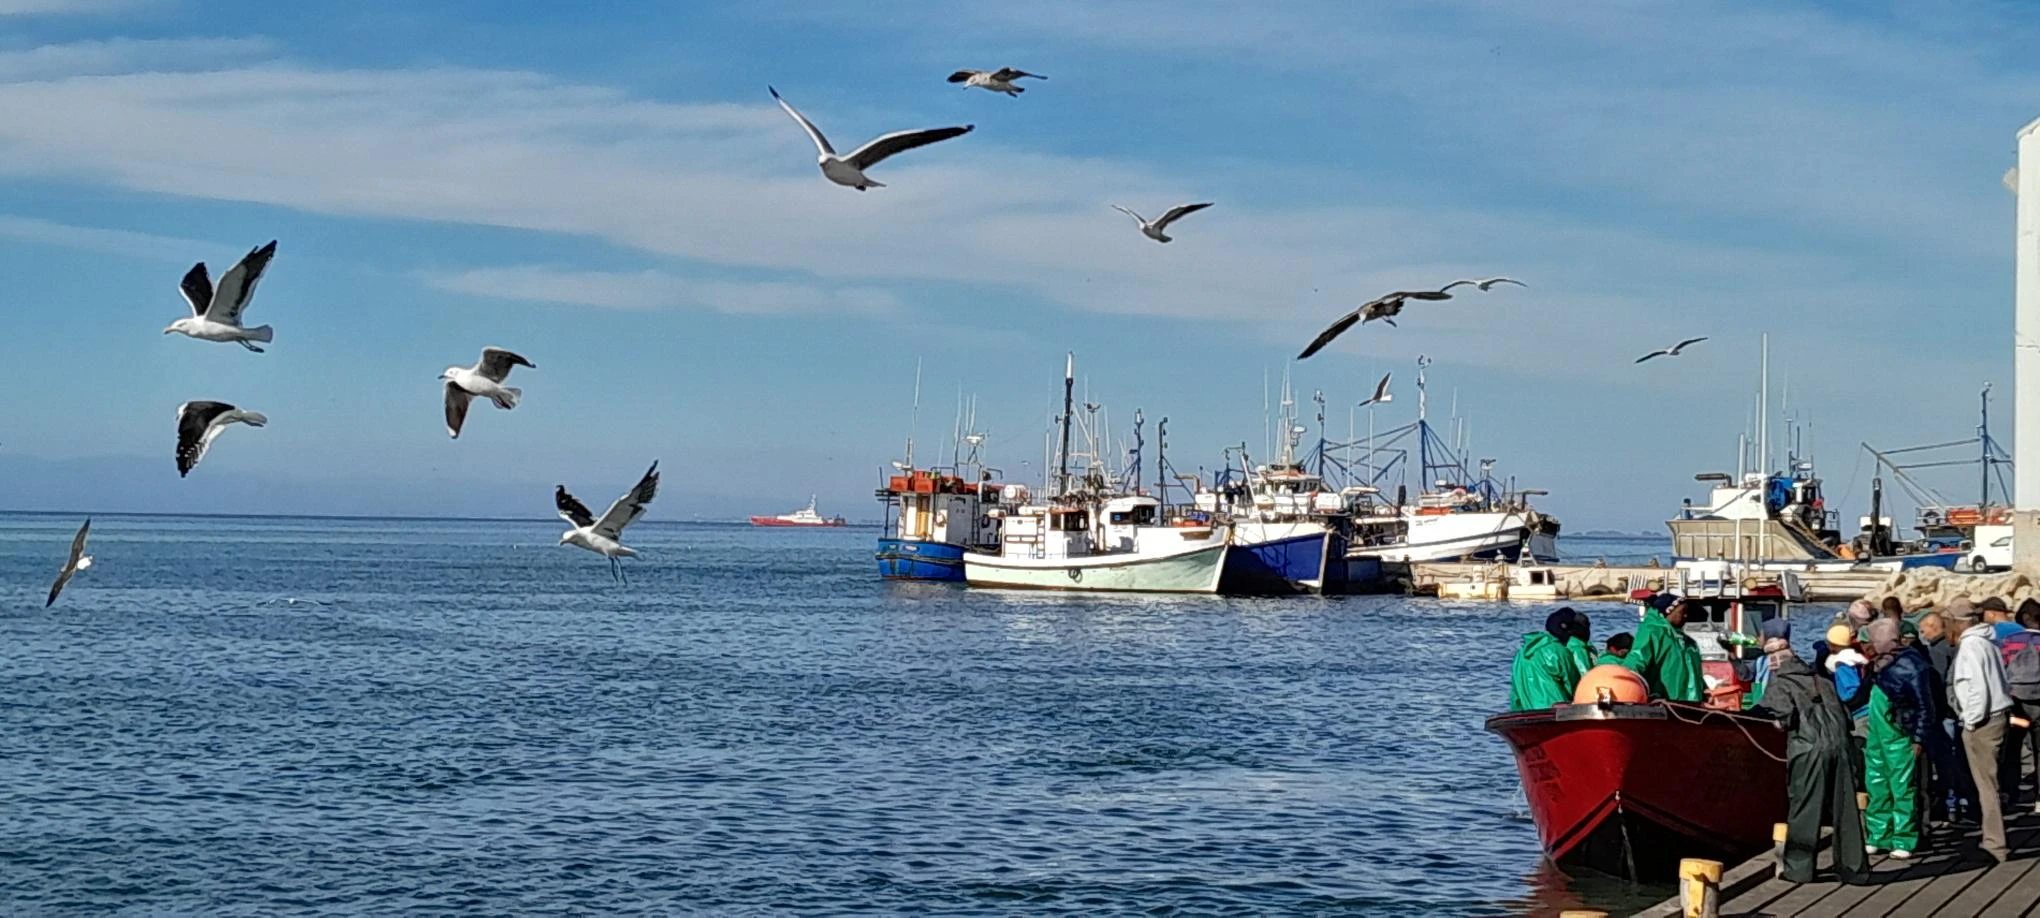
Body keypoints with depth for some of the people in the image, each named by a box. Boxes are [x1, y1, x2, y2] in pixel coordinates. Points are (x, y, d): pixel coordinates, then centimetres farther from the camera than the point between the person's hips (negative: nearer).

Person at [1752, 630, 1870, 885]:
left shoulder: (1778, 685, 5)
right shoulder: (1821, 682, 23)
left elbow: (1784, 714, -12)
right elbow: (1844, 715, 20)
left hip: (1808, 751, -5)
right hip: (1839, 747, 5)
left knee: (1803, 810, 2)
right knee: (1844, 809, 8)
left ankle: (1798, 867, 5)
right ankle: (1853, 868, 11)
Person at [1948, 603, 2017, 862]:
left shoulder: (1970, 645, -15)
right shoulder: (1986, 642, 12)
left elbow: (1978, 687, -23)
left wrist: (1971, 722, -14)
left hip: (1982, 723, -9)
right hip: (1997, 715, 9)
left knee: (1986, 784, -5)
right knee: (1988, 782, 17)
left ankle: (1994, 845, -3)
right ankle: (1993, 838, 24)